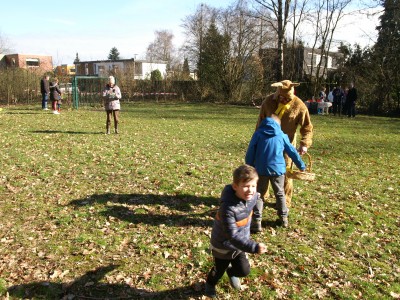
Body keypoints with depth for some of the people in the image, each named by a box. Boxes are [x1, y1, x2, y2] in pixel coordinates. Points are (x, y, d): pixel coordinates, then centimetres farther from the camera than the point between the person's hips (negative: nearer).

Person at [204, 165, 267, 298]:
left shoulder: (252, 197, -18)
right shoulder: (228, 208, -40)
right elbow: (233, 236, -38)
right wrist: (254, 247, -44)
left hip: (240, 244, 5)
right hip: (224, 246, -5)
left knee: (244, 271, 13)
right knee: (219, 270, 19)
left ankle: (231, 272, 49)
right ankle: (210, 284, 54)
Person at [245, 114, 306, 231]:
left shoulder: (258, 134, 1)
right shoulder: (282, 136, 5)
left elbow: (250, 153, -1)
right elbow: (292, 152, 12)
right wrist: (302, 166, 24)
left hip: (261, 170, -1)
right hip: (278, 169, 2)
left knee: (258, 194, 8)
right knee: (280, 194, 20)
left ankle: (257, 222, 0)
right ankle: (283, 218, 28)